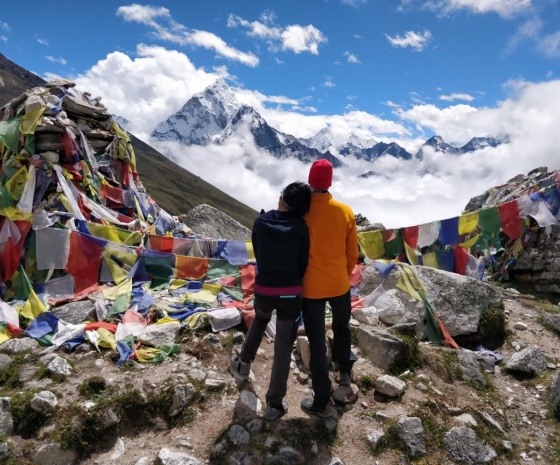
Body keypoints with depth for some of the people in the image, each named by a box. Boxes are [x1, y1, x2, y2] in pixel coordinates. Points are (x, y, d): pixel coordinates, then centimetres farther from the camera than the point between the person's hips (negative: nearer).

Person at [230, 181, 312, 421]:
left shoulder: (261, 222, -6)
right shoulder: (301, 228, -10)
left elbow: (258, 255, 3)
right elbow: (304, 263, -2)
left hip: (263, 289, 2)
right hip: (291, 293, -2)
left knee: (260, 318, 37)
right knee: (284, 348, 8)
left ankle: (243, 363, 41)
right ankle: (274, 404, 15)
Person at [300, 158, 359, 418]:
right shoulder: (345, 212, -7)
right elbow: (352, 253, 2)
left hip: (311, 286, -2)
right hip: (339, 284, 3)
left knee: (317, 343, 8)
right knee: (342, 327, 30)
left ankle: (322, 402, 17)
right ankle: (345, 371, 46)